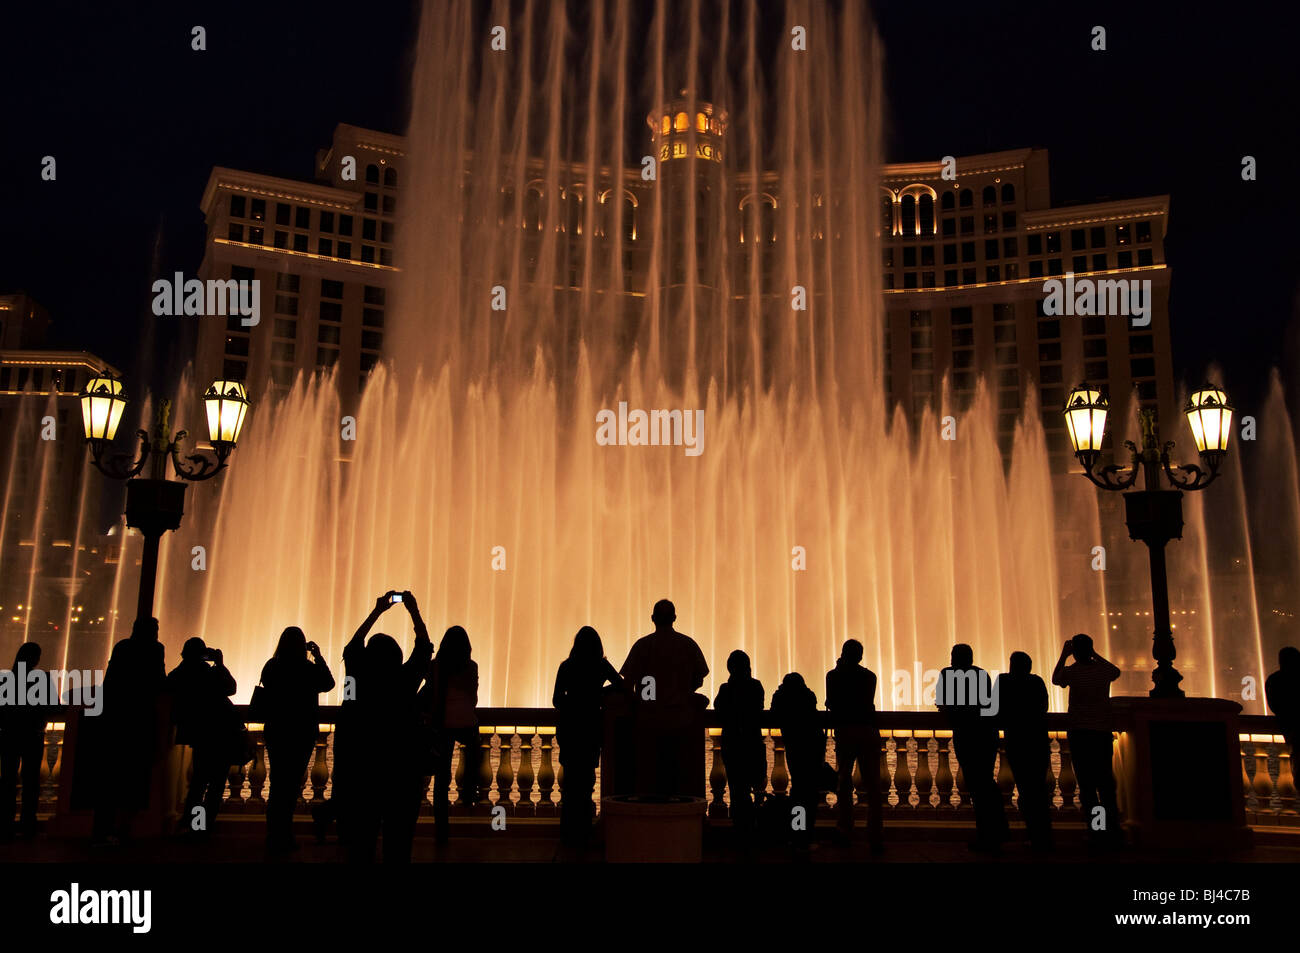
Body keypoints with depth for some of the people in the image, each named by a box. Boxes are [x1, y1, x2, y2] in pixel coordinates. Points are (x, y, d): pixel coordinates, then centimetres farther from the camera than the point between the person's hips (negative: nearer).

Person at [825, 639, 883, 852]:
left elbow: (829, 703, 9)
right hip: (869, 731, 0)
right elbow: (868, 703, 13)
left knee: (844, 781, 12)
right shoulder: (869, 676, 5)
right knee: (872, 784, -1)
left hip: (844, 732, 0)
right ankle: (875, 837, -7)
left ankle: (845, 832, 15)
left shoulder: (833, 675, 1)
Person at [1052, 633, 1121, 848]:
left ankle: (1096, 832, -4)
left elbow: (1055, 679, 16)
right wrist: (1094, 654, 27)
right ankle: (1113, 831, 14)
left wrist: (1063, 654, 18)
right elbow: (1116, 671, 26)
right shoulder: (1103, 670, 1)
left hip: (1079, 733, -3)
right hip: (1103, 733, 3)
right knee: (1106, 782, 12)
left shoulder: (1072, 672, -7)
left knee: (1087, 784, -1)